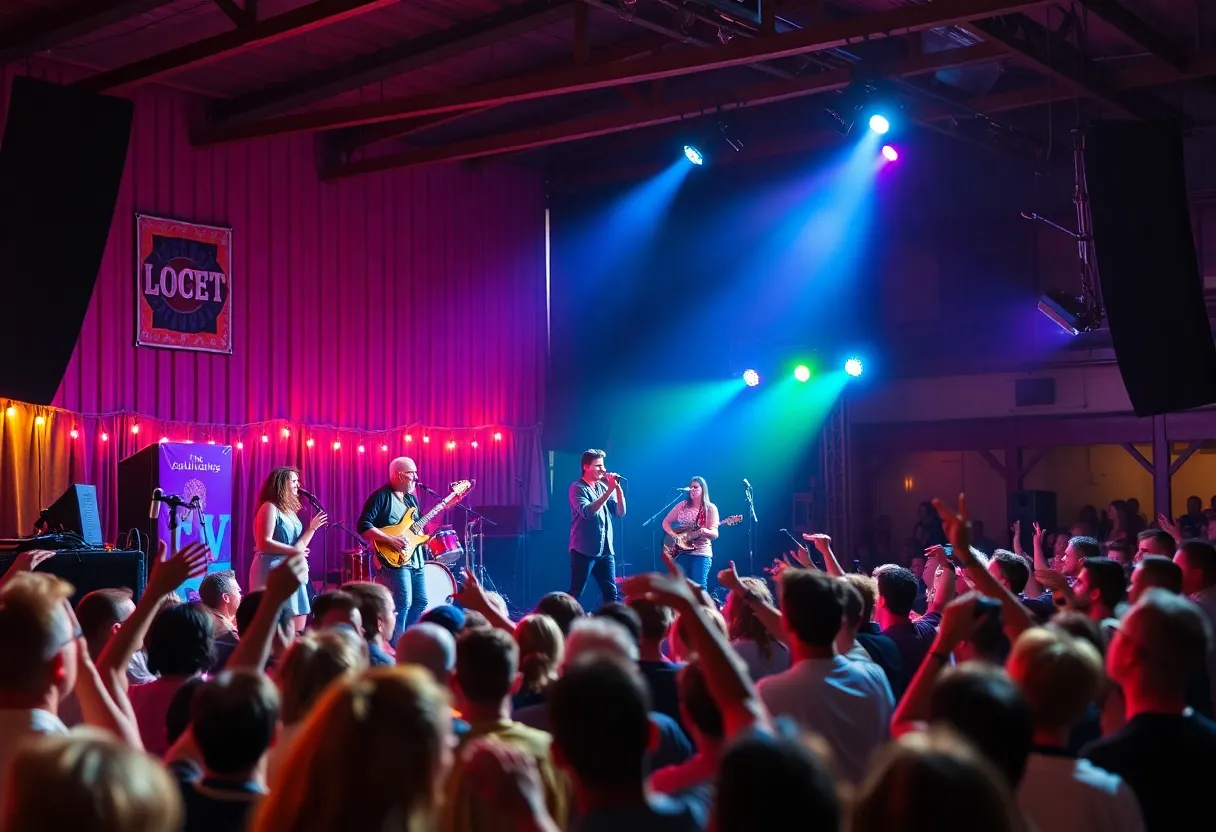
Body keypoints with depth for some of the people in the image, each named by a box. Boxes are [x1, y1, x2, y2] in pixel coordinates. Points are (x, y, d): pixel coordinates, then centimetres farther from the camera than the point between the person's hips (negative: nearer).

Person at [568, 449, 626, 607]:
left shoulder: (603, 486, 11)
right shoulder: (577, 488, -7)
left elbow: (620, 512, 6)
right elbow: (587, 512, -23)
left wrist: (618, 488, -7)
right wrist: (609, 491, -23)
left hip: (606, 550, 6)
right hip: (584, 550, -6)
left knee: (611, 593, 6)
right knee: (575, 593, -3)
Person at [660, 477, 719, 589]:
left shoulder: (710, 508, -1)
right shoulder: (682, 505, 10)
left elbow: (715, 534, -8)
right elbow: (666, 522, 14)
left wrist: (705, 532, -31)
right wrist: (674, 535, -5)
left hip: (701, 553, -4)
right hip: (680, 552, 4)